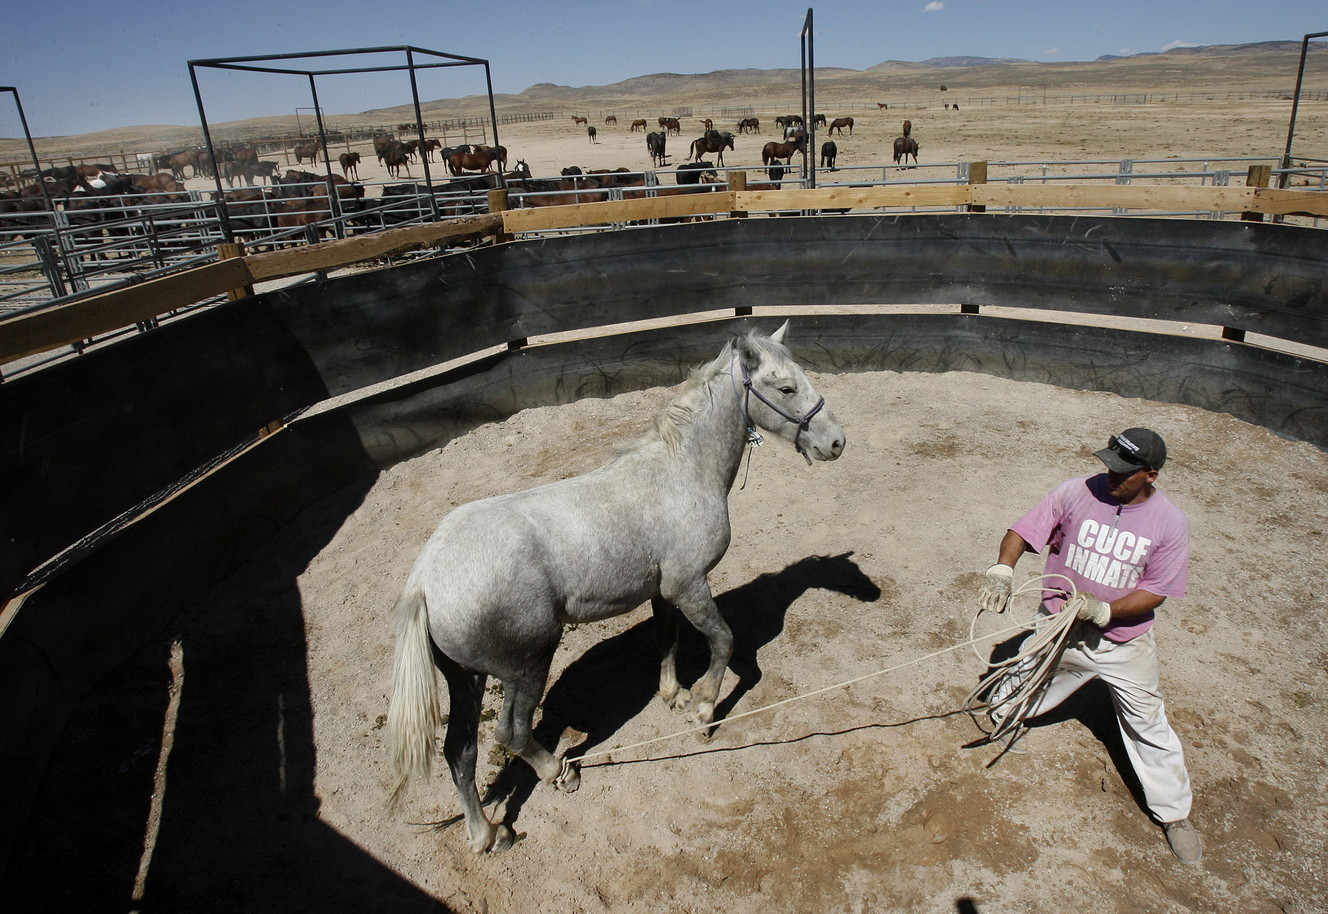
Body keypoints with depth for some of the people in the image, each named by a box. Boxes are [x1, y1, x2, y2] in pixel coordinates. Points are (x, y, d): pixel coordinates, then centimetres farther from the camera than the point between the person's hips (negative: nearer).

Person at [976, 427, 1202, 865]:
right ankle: (1007, 715, 56)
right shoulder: (1076, 492, -15)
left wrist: (1102, 610, -24)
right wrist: (1002, 570, -30)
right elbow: (1023, 531, -12)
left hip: (1123, 643, -1)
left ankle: (1174, 813, 30)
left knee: (1148, 726, 9)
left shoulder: (1170, 522, -14)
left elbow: (1154, 592, -11)